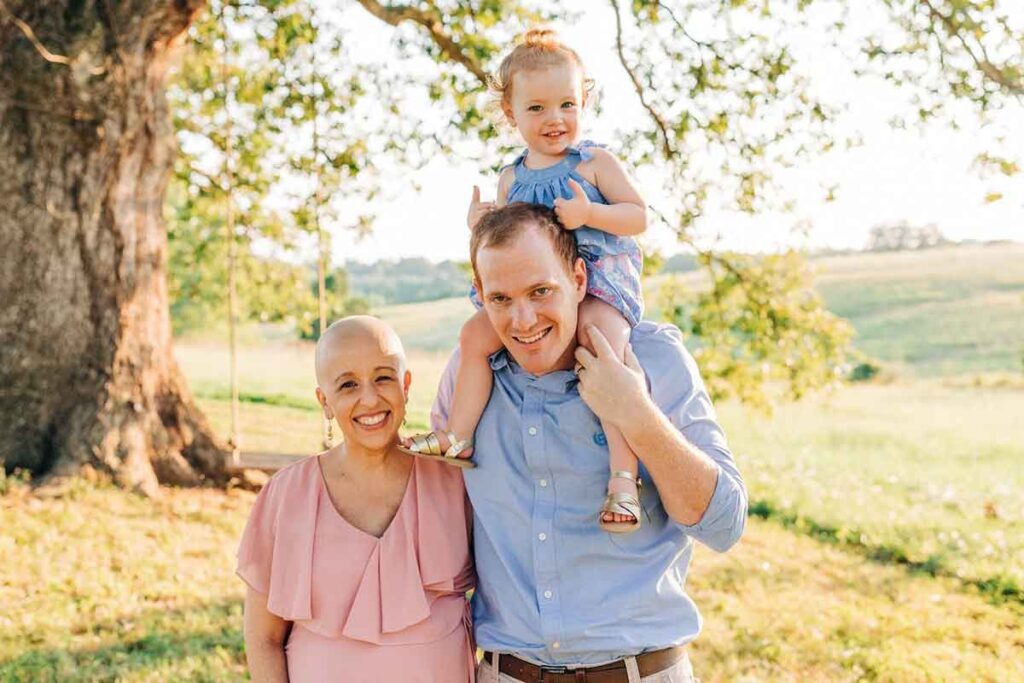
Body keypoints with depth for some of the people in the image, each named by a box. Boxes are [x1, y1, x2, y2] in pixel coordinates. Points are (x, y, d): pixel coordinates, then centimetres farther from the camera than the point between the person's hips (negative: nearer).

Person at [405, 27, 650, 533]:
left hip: (600, 281, -6)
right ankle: (459, 436, 6)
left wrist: (589, 213, -22)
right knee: (475, 334, -6)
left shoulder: (595, 163, -2)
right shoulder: (511, 179, 12)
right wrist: (481, 226, -5)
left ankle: (623, 475, -31)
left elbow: (639, 217, -6)